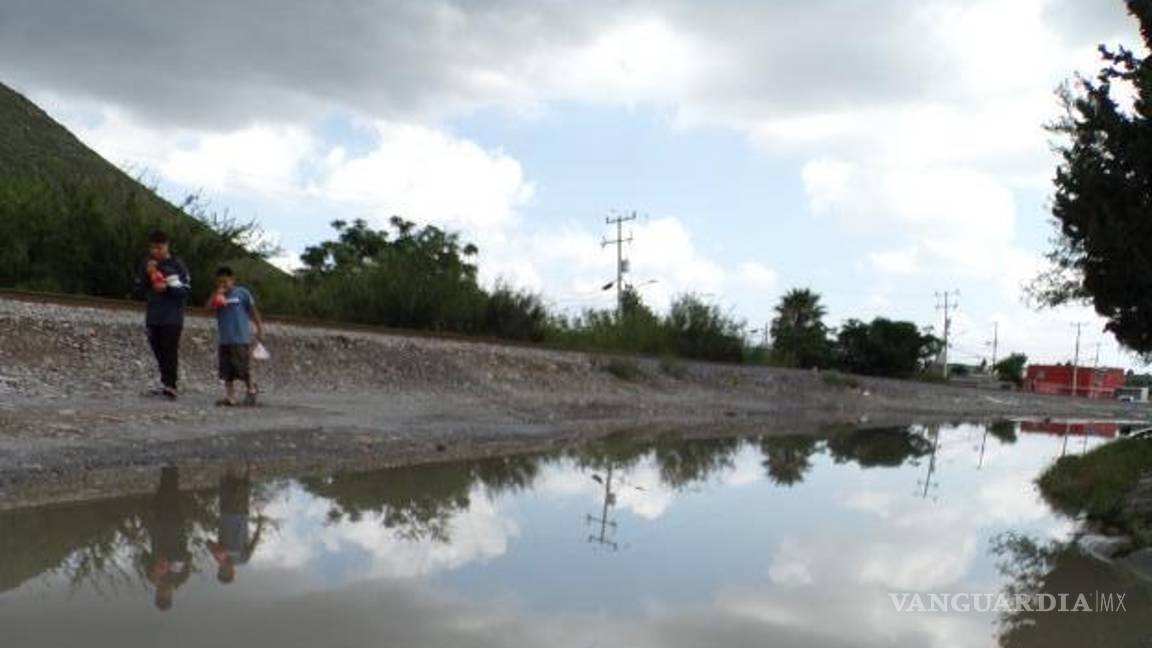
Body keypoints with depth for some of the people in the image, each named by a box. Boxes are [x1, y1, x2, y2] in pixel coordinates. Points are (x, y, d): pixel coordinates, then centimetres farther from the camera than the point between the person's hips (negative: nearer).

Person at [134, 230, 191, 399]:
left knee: (170, 352, -10)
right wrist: (147, 274, -5)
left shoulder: (177, 265, -3)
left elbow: (186, 290, -6)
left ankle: (169, 386, -12)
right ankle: (166, 384, 13)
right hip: (153, 317, 5)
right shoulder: (148, 265, 11)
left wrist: (168, 287, -20)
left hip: (172, 317, -5)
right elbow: (139, 290, 10)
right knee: (159, 352, 6)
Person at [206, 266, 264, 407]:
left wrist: (260, 329, 4)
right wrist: (217, 293, -14)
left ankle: (251, 391, 18)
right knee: (227, 372, 4)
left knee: (244, 369, -2)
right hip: (225, 340, 4)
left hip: (241, 339, -4)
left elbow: (253, 311, 5)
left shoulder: (242, 293, -1)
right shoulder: (218, 296, 9)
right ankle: (230, 397, 8)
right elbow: (209, 306, -9)